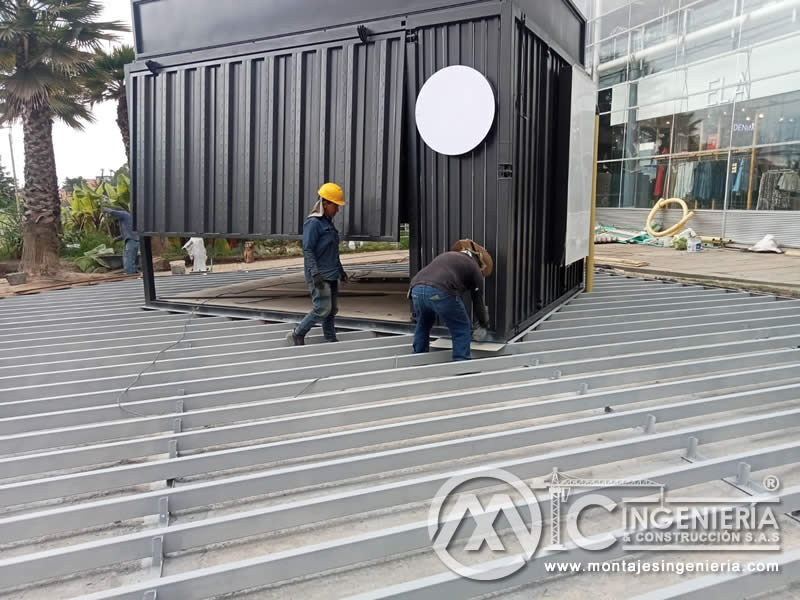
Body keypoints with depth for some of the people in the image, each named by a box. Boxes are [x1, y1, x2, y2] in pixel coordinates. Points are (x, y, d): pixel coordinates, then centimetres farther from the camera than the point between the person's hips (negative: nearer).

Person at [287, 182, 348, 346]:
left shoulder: (328, 222, 16)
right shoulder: (313, 222, -12)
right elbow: (307, 250, -17)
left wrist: (340, 269, 26)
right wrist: (315, 273, -25)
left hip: (331, 275, 9)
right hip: (319, 276, -9)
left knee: (332, 310, 9)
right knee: (323, 309, -10)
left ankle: (331, 340, 16)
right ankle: (297, 335, 4)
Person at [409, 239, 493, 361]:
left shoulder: (447, 256, 36)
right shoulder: (474, 267, 20)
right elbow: (478, 301, 25)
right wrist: (484, 325, 40)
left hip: (417, 289, 6)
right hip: (440, 292, -6)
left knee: (423, 325, 29)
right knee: (462, 329, 12)